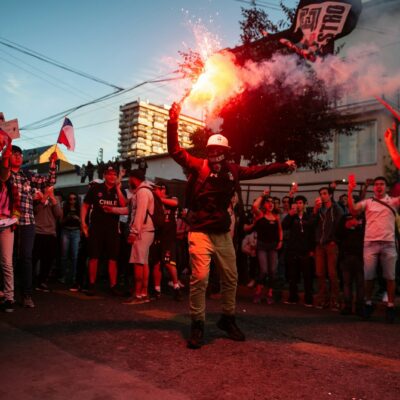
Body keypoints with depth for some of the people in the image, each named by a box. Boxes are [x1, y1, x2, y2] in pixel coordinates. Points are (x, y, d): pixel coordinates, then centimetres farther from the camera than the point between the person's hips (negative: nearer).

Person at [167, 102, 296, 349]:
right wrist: (173, 121, -19)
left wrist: (283, 166, 23)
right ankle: (197, 324, 6)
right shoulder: (198, 166, -3)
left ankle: (228, 319, 33)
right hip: (200, 232, -5)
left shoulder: (233, 170, 8)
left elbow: (257, 171, 20)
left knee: (231, 278, 12)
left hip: (224, 234, 5)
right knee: (200, 278, -13)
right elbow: (175, 150, -12)